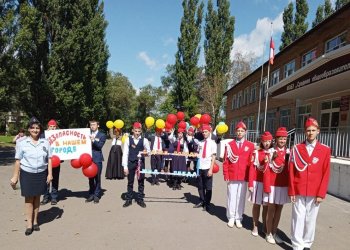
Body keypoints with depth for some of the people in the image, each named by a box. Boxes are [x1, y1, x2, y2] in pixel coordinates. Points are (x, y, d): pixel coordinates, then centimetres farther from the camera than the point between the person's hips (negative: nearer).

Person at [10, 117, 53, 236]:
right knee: (29, 199, 3)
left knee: (37, 197, 11)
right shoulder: (22, 143, -4)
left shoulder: (45, 142, 1)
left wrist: (50, 174, -2)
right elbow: (18, 160, -2)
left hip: (41, 174, 2)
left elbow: (49, 159, 3)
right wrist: (15, 176, -3)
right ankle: (29, 224, 13)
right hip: (27, 174, -1)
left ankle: (35, 221, 24)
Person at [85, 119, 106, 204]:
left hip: (97, 159, -4)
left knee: (97, 178, -1)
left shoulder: (102, 135, 3)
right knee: (90, 178, 10)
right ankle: (91, 195, 20)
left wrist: (93, 140, -24)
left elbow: (100, 146, -10)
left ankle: (97, 196, 8)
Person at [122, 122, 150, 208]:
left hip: (140, 163, 0)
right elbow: (125, 153, -3)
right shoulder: (128, 139, -2)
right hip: (131, 163, 0)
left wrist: (146, 152, -18)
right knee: (130, 182, 10)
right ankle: (129, 200, 21)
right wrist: (125, 166, -7)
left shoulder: (144, 140, -2)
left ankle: (140, 199, 20)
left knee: (141, 182, 8)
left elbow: (148, 151, 6)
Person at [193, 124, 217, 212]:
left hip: (207, 168, -4)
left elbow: (213, 157, -7)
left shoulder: (212, 143, -3)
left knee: (208, 187, 4)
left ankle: (207, 204, 15)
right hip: (200, 167, 4)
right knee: (200, 186, 13)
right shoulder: (200, 143, 10)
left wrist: (211, 169, -14)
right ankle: (202, 201, 29)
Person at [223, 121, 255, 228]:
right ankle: (231, 218, 20)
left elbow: (251, 162, 4)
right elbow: (225, 162, 2)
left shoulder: (250, 145, 3)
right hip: (232, 176, 0)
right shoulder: (229, 145, 3)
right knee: (231, 197, 7)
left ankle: (238, 218, 19)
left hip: (244, 177, 0)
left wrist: (250, 176, -1)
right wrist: (226, 176, -3)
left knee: (241, 197, 7)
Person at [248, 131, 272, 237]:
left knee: (266, 205, 9)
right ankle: (255, 227, 21)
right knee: (256, 204, 8)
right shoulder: (256, 152, -1)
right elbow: (252, 168, -3)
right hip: (257, 182, -1)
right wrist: (250, 184, -6)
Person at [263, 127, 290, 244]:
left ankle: (274, 232, 26)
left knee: (279, 209, 12)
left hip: (284, 186, 3)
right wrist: (267, 187, -13)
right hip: (272, 185, -3)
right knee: (271, 209, 6)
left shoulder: (289, 152, 3)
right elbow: (267, 171, -8)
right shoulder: (271, 152, -6)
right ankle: (268, 234, 19)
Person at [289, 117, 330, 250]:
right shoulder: (296, 148, 0)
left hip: (315, 192, 1)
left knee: (311, 219, 11)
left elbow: (326, 174, -1)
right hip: (298, 191, 0)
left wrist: (321, 194, -5)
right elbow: (291, 171, 0)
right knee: (298, 218, 3)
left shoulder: (325, 150, 0)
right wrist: (291, 191, -4)